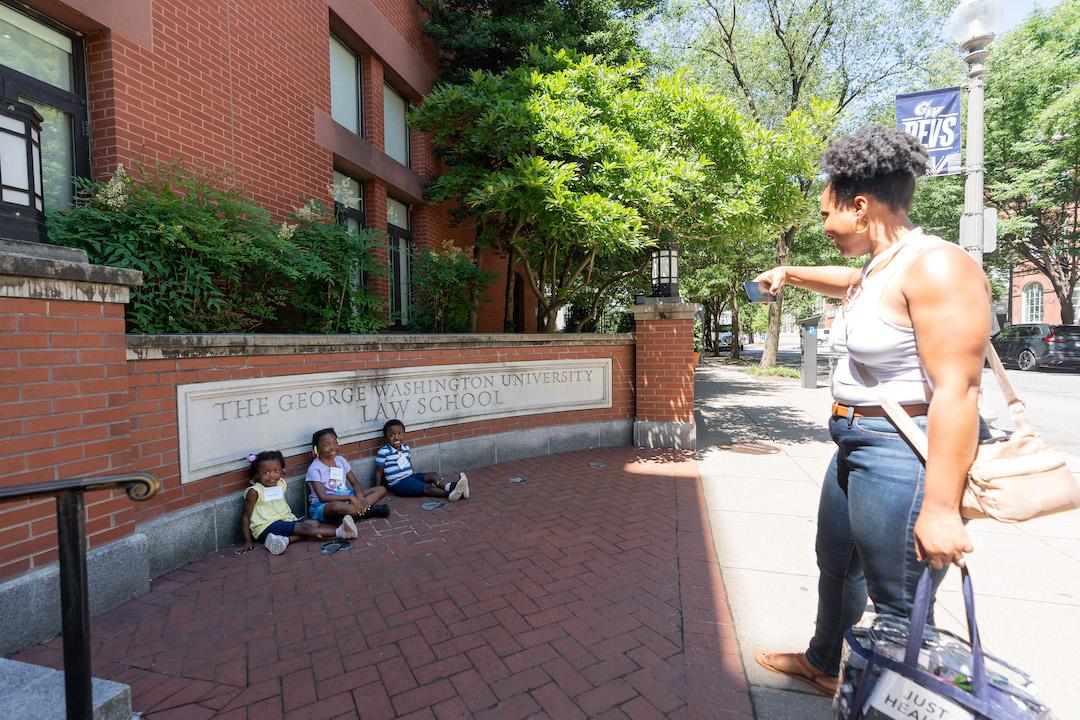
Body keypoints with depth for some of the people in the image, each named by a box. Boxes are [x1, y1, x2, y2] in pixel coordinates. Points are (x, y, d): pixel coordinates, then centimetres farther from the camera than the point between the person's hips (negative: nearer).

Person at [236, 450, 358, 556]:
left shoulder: (281, 484, 8)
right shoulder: (254, 491, -9)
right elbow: (245, 516, -6)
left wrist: (291, 517, 9)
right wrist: (248, 542, -10)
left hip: (284, 521, 8)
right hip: (266, 527, -7)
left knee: (313, 523, -13)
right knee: (302, 527, -26)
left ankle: (285, 540, -39)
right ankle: (339, 532, -36)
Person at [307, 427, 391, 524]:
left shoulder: (340, 460, 7)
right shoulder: (314, 469, -11)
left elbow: (355, 483, 8)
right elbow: (323, 497, -21)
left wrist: (359, 495, -16)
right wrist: (350, 497, -27)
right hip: (324, 505, -7)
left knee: (381, 490, -5)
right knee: (337, 506, -44)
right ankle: (368, 510, -21)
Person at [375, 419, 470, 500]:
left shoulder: (406, 447, 10)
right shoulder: (383, 452, -10)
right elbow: (379, 472, -4)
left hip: (411, 476, 7)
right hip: (398, 483, -7)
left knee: (433, 475, -13)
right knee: (426, 488, -24)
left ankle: (451, 486, -35)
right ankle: (449, 494, -39)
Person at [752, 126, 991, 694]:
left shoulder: (935, 266, -18)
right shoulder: (878, 268, 10)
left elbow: (957, 390, -24)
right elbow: (849, 282, 36)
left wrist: (941, 507, -26)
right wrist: (788, 274, 49)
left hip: (904, 455, -10)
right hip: (855, 444, 11)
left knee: (896, 606, 4)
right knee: (836, 564, 24)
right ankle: (824, 664, 47)